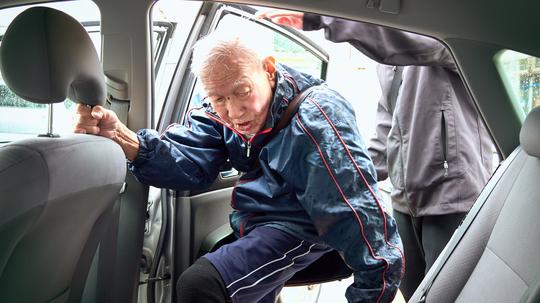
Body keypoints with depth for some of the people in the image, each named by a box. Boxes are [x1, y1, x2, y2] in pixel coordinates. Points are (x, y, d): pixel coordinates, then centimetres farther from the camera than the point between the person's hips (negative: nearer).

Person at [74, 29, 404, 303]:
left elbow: (361, 216, -31)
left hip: (298, 228, -7)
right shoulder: (224, 113, -7)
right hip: (254, 222, 8)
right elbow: (189, 162, -19)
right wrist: (121, 137, -34)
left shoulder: (314, 120, -29)